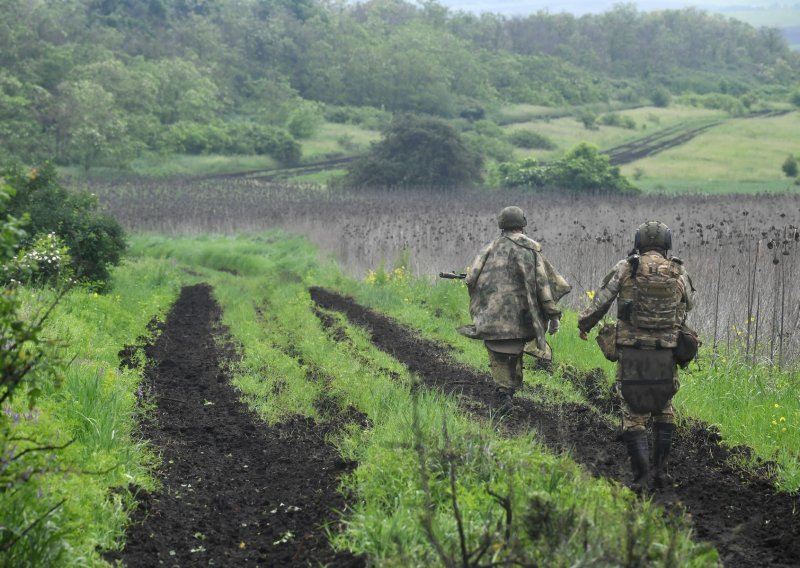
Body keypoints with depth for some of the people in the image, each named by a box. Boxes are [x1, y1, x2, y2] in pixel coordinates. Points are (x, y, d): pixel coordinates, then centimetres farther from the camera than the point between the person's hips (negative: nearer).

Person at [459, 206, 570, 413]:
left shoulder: (492, 247, 0)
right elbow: (544, 284, -4)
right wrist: (553, 314, -1)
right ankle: (512, 390, 22)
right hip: (520, 316, 1)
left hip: (494, 313, -1)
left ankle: (503, 393, -5)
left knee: (498, 357, 7)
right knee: (515, 354, 18)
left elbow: (471, 277, -1)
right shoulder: (531, 250, 0)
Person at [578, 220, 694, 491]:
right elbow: (688, 304, 21)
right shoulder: (679, 273, 3)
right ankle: (660, 471, 16)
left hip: (631, 354, -2)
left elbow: (600, 302, 1)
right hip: (666, 355, 2)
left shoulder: (625, 269, -2)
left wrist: (583, 324, 19)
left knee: (634, 414, 6)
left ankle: (640, 476, -1)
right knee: (663, 412, 19)